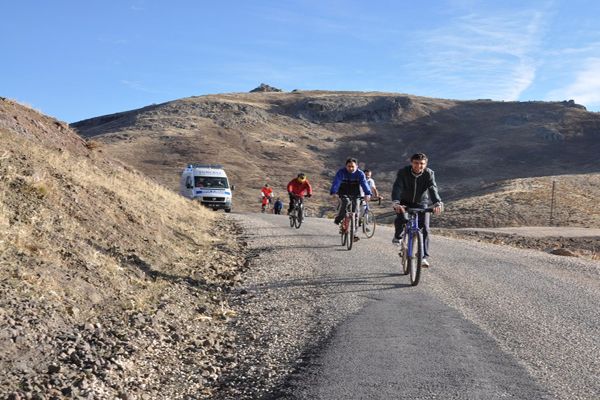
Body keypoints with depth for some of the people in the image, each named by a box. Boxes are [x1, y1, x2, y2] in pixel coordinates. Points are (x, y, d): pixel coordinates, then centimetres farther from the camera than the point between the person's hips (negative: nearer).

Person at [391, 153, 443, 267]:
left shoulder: (429, 173, -17)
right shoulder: (403, 172, -20)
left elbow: (433, 189, -31)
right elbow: (397, 187, -33)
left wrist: (437, 203, -50)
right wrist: (395, 203, -52)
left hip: (421, 203, 1)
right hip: (405, 202, -1)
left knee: (425, 229, -11)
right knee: (401, 219, -29)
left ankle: (424, 257, -2)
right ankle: (398, 236, 4)